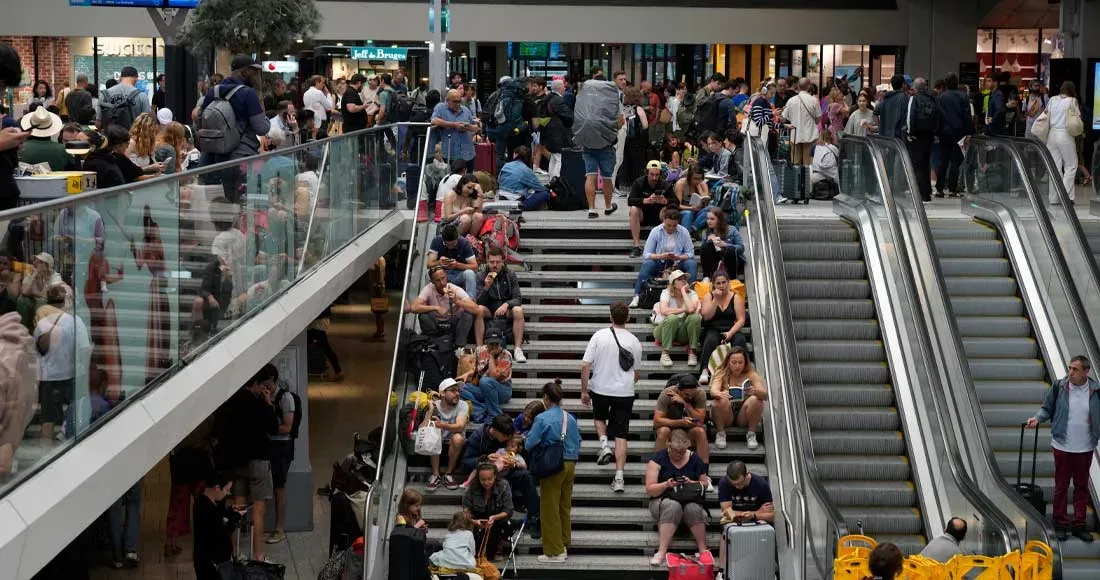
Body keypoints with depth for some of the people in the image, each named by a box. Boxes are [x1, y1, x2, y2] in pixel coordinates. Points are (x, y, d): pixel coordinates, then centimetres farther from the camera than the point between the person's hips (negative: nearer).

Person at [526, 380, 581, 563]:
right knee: (565, 507, 16)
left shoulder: (542, 419, -13)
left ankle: (554, 551, 5)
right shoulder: (571, 419, 4)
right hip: (570, 465, 6)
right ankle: (563, 545, 25)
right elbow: (578, 443, 10)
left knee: (550, 508, 3)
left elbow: (530, 444, -12)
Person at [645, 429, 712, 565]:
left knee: (693, 508, -34)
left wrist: (692, 483, -11)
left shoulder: (695, 460, 5)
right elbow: (649, 490, -6)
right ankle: (661, 552, -42)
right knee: (673, 506, -37)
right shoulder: (658, 458, -3)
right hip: (663, 500, -2)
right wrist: (666, 485, -25)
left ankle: (703, 551, -30)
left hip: (690, 500, 2)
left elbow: (705, 484, 11)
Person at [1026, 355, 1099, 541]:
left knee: (1082, 487, 11)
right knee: (1061, 487, 7)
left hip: (1085, 447, 1)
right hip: (1063, 446, -1)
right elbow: (1047, 409, 2)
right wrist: (1037, 418, -16)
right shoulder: (1058, 387, -7)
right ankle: (1060, 524, 18)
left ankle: (1080, 525, 21)